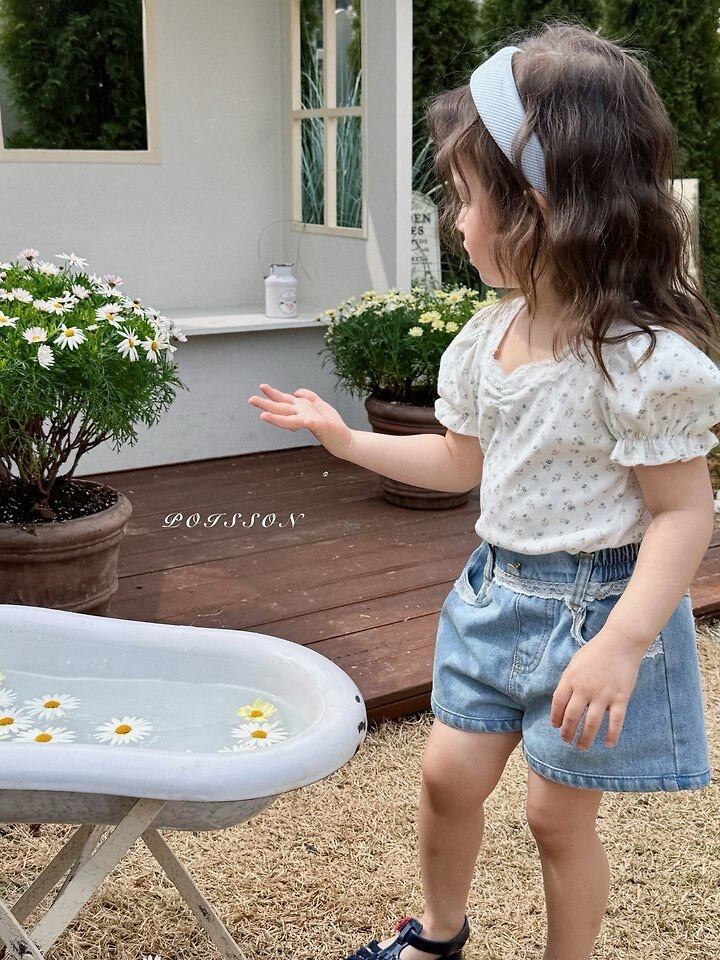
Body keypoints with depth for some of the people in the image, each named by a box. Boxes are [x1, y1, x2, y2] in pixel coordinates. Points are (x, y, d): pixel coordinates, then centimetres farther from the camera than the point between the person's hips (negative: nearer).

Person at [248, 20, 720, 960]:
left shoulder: (642, 357, -23)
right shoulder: (489, 336, 1)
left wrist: (621, 643, -29)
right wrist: (347, 439, 10)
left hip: (600, 606, -7)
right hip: (498, 590, 7)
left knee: (559, 811, 7)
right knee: (449, 775, 15)